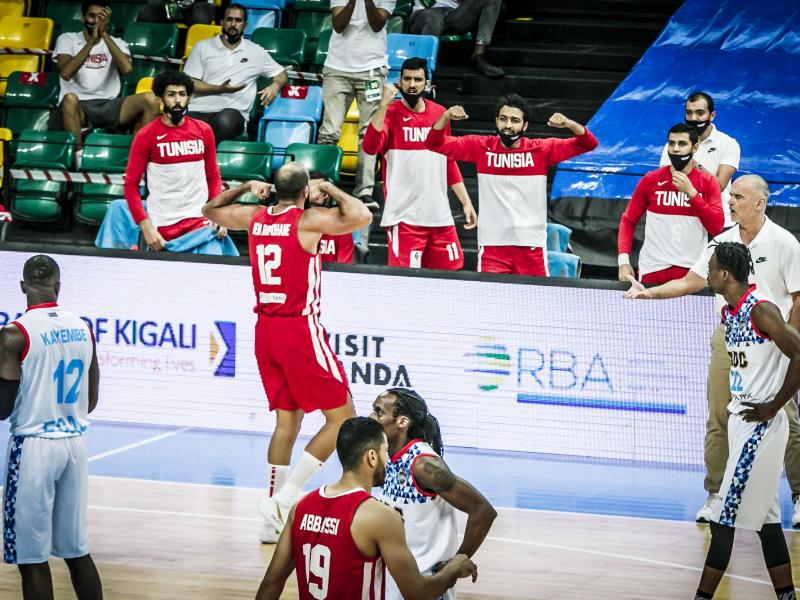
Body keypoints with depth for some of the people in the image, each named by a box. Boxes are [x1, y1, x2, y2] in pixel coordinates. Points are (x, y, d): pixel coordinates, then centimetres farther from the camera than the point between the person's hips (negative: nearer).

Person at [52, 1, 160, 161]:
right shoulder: (67, 39, 8)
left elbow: (127, 68, -9)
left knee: (150, 100, -22)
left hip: (107, 106, 3)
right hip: (77, 107, -3)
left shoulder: (117, 43, 15)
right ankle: (80, 158, -34)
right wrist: (92, 40, -15)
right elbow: (65, 73, -12)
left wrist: (105, 35, -12)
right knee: (70, 98, -40)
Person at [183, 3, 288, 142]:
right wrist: (220, 89, -8)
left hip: (232, 111, 1)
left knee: (226, 121, -40)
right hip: (198, 110, 0)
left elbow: (281, 74, 23)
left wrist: (275, 86, -2)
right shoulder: (202, 47, 15)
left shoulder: (256, 52, 17)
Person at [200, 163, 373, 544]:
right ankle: (284, 499, -9)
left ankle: (274, 522, 13)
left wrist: (246, 188, 25)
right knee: (342, 417, 1)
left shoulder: (254, 217, 6)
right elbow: (362, 216, -21)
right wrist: (331, 190, -6)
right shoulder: (308, 220, -12)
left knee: (287, 420, 15)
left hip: (265, 328, 7)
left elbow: (210, 210, 22)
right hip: (300, 330, -7)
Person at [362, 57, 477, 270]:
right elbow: (370, 147, -21)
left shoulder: (440, 113, 12)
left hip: (440, 217, 5)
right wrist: (384, 104, -25)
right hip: (404, 218, -5)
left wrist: (466, 202, 18)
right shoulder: (390, 113, -2)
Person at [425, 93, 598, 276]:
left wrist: (569, 124, -22)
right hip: (492, 245, 0)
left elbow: (588, 144, -1)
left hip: (532, 247, 0)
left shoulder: (541, 150, 2)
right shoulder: (481, 147, 5)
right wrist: (446, 117, -14)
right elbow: (435, 143, 5)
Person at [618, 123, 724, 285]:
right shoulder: (650, 180, 4)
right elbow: (628, 220, 7)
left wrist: (691, 192, -15)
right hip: (652, 271, 1)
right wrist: (623, 260, -6)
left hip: (692, 271, 0)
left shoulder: (708, 183, 2)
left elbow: (717, 227, -8)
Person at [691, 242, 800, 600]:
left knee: (725, 517, -8)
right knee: (765, 516, 12)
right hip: (740, 419, 10)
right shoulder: (728, 312, 10)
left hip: (761, 424, -9)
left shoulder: (761, 310, -18)